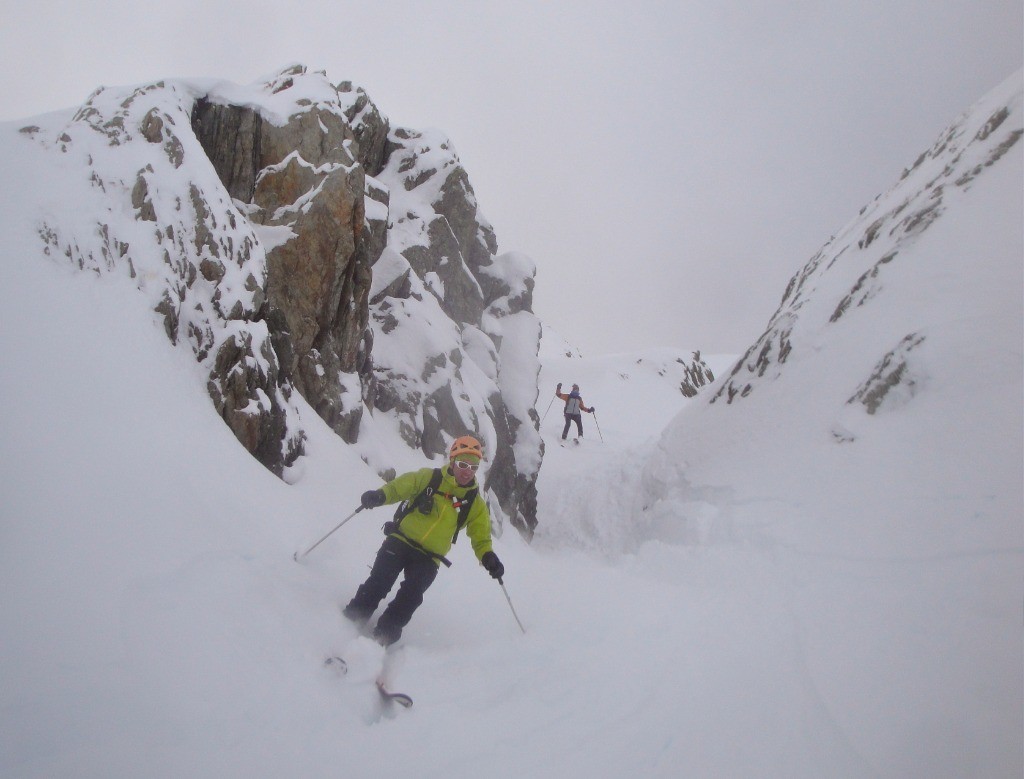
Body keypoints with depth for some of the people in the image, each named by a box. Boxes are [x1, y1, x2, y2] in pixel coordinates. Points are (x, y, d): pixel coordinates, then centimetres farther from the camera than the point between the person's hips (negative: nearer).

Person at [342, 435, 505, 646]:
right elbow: (398, 487, -2)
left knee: (411, 594, -20)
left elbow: (481, 538, 9)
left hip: (429, 559, 1)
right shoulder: (428, 478, -2)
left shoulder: (475, 504, 3)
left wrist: (488, 558, -11)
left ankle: (384, 635, -9)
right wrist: (379, 496, -24)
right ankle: (353, 617, 0)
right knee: (379, 583, -17)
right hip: (401, 541, -1)